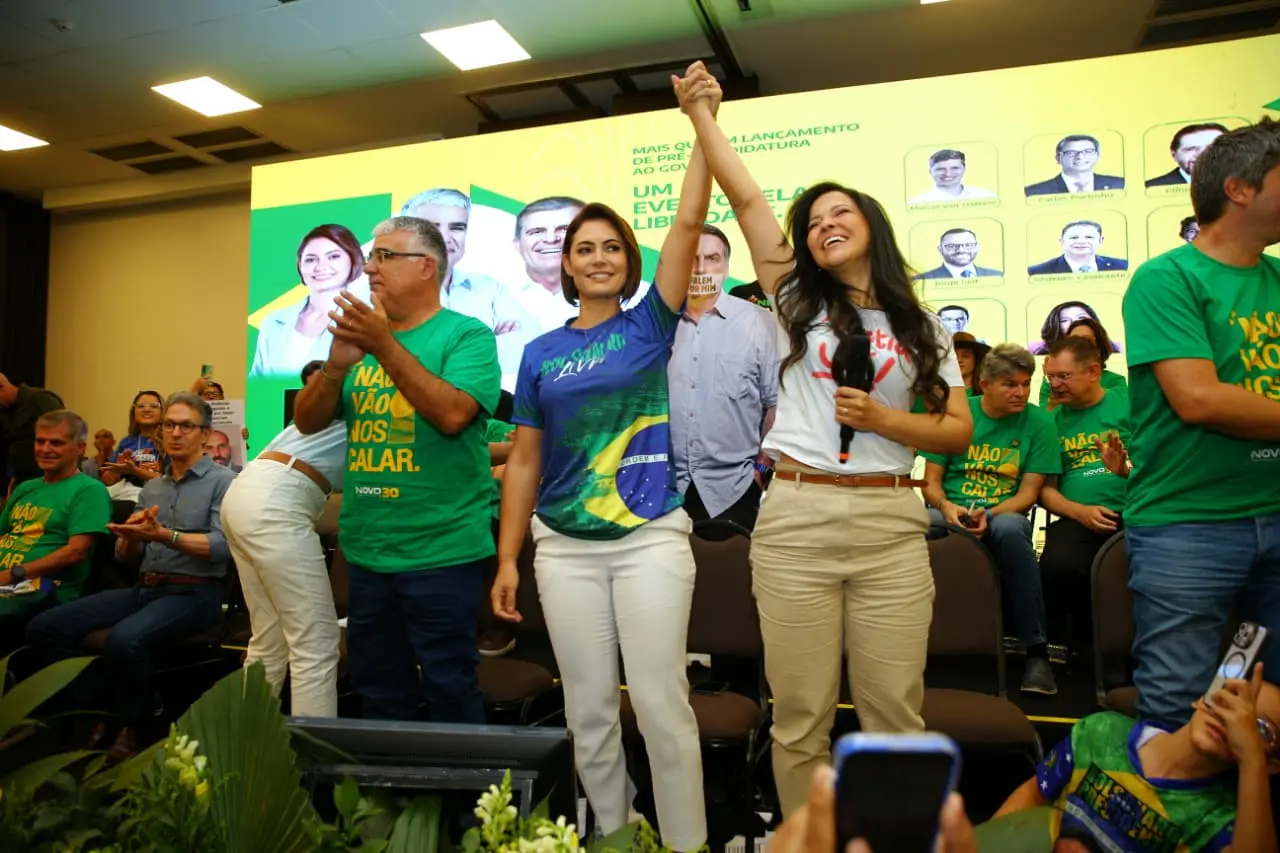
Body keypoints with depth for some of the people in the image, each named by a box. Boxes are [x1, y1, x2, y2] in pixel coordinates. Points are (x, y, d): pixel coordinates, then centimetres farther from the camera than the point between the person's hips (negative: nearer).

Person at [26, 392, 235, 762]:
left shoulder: (223, 481, -3)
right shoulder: (151, 487, 18)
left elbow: (221, 546, -16)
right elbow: (125, 557, 15)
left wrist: (162, 534, -26)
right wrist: (131, 535, -7)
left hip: (194, 593, -7)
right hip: (144, 589, 7)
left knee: (124, 640, -33)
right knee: (45, 628, -8)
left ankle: (134, 725, -5)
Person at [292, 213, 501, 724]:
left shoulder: (466, 335, -6)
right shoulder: (363, 335, 11)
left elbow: (451, 414, -22)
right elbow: (307, 422, 6)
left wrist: (385, 346, -23)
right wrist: (337, 366, -12)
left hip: (440, 553, -6)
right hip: (366, 550, 6)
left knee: (449, 690, 6)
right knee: (379, 689, 19)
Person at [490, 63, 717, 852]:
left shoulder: (650, 326, 1)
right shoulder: (541, 353, 7)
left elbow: (689, 222, -10)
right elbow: (525, 463, 8)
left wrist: (704, 123, -17)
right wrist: (508, 557, 5)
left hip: (651, 538, -2)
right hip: (564, 548, 3)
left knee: (662, 703, 0)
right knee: (589, 709, 11)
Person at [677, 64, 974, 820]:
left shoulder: (921, 326, 11)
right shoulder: (797, 300, 9)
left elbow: (960, 431, 8)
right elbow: (747, 197, 6)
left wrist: (883, 419, -8)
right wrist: (701, 117, 8)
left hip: (891, 525, 1)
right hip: (795, 520, 0)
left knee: (895, 711, 5)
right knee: (801, 714, 5)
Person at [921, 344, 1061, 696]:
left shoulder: (1038, 422, 4)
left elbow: (1029, 491, 0)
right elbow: (931, 481, 6)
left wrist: (989, 514, -18)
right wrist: (947, 507, -16)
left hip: (1004, 513, 0)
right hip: (951, 511, 1)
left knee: (1009, 529, -39)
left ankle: (1036, 650, -24)